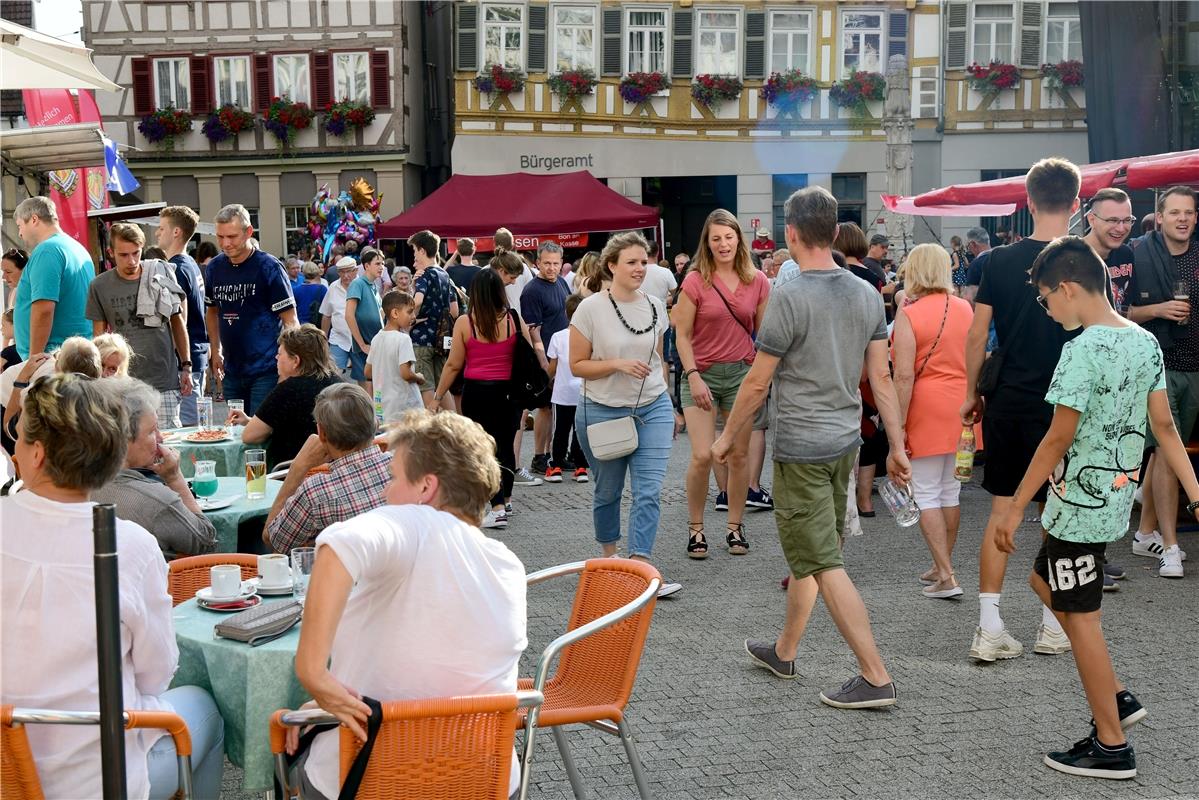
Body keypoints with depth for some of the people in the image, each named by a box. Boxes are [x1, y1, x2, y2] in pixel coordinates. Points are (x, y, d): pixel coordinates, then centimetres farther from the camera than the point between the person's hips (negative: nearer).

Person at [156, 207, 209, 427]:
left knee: (185, 424, -7)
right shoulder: (192, 265, 16)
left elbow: (179, 321, -18)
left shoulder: (176, 270, -13)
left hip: (184, 359, -10)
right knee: (194, 421, 14)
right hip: (198, 357, 10)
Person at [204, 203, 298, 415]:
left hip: (266, 370, -6)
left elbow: (290, 320, -9)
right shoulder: (215, 267, 7)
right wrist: (216, 352, 15)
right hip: (232, 370, 6)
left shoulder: (269, 267, -9)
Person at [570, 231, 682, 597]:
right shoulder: (591, 309, -10)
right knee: (608, 491, 13)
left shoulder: (655, 307, 3)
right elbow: (577, 365, -8)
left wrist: (666, 402, 16)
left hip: (652, 409, 3)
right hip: (603, 412, -2)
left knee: (649, 491, -8)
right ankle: (609, 557, 33)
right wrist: (618, 364, -20)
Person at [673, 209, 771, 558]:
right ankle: (695, 528, 8)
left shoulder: (757, 282, 3)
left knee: (739, 455, 7)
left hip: (742, 372, 3)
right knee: (702, 456, -9)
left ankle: (735, 526, 21)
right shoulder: (695, 281, -5)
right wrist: (692, 376, -12)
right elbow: (682, 335, -4)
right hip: (702, 375, -2)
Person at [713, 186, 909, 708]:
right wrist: (897, 446, 9)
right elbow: (881, 377, 5)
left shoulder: (790, 297, -17)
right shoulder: (867, 294, 4)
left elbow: (758, 382, -11)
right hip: (846, 440, 8)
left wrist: (727, 437, 2)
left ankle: (875, 677, -2)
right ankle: (783, 652, 34)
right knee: (806, 552, 19)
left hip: (802, 445, -8)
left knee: (823, 563, -3)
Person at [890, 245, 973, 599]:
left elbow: (904, 376, -16)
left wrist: (898, 425, -13)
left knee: (926, 494, 1)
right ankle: (942, 567, 26)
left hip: (926, 410, -6)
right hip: (961, 406, 6)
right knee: (950, 490, 15)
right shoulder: (965, 308, 5)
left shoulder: (908, 314, -12)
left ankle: (946, 577, -2)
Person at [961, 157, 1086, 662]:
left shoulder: (999, 261, -2)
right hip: (1063, 407, -2)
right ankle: (1053, 628, 22)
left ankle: (989, 629, 7)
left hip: (1007, 405, 2)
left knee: (1001, 510, 9)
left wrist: (972, 394, 12)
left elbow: (976, 336, 0)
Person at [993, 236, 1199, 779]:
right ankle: (1117, 698, 26)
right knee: (1045, 582, 24)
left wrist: (1015, 507, -14)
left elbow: (1058, 438, -20)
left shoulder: (1084, 349, -20)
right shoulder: (1146, 342, 5)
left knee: (1080, 617, 3)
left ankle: (1112, 748, 14)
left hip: (1080, 503, -9)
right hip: (1115, 498, 9)